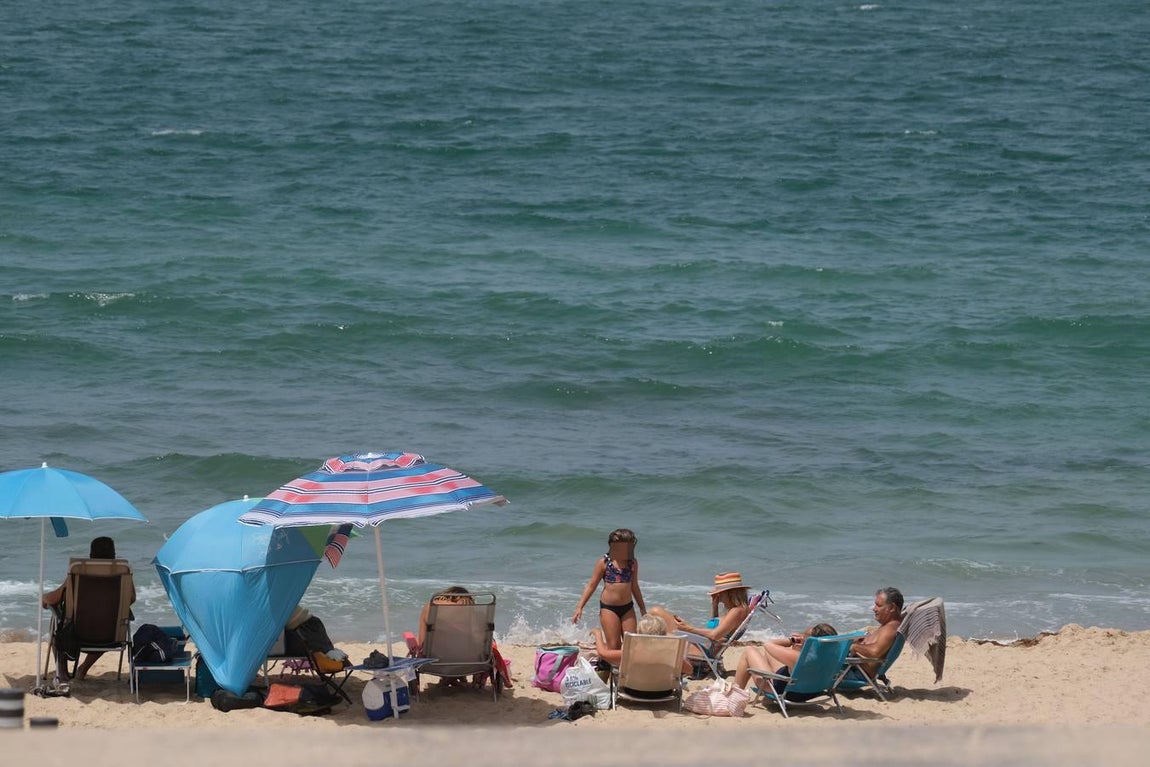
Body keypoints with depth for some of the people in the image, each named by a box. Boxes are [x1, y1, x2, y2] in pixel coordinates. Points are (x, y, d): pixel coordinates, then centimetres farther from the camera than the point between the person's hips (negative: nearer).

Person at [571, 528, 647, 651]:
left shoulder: (632, 563, 5)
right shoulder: (604, 562, -5)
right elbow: (591, 585, -1)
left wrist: (643, 609, 22)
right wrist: (580, 607, -8)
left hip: (627, 608, 3)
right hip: (608, 608, -3)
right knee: (614, 646, -7)